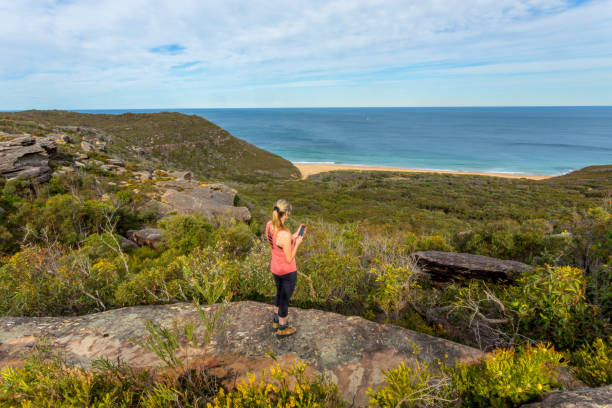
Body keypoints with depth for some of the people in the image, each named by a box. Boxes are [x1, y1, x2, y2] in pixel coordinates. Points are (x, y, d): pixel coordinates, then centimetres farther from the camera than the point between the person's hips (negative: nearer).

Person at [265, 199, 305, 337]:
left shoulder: (269, 225, -11)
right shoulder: (285, 235, -35)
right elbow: (289, 259, -23)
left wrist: (295, 235, 4)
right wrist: (297, 243, -12)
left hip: (275, 267, 7)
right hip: (288, 271, -7)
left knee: (279, 293, 31)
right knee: (285, 298, 16)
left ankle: (276, 320, 52)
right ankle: (282, 328, 38)